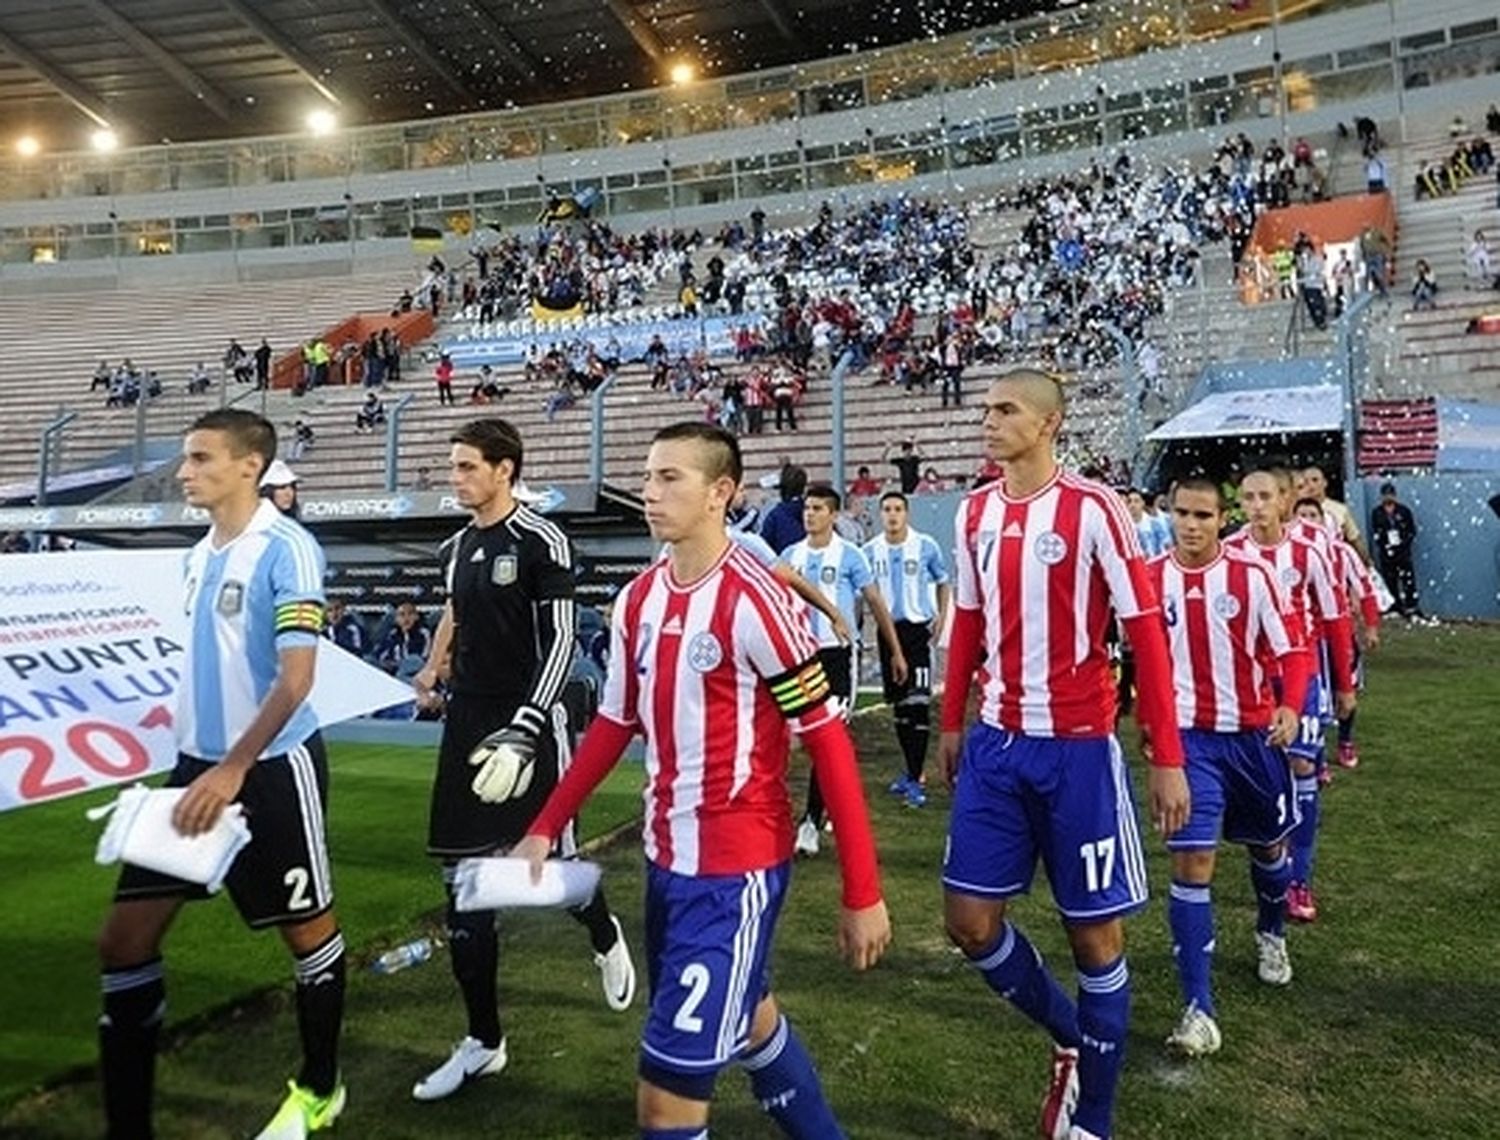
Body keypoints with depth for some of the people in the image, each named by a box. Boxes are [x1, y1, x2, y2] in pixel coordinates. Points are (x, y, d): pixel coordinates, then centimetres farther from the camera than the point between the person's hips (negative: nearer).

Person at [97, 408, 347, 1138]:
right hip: (197, 764, 8)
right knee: (124, 939, 5)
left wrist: (233, 770, -22)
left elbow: (295, 679, -19)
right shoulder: (199, 555, 10)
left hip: (271, 770, -7)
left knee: (307, 929, 11)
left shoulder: (286, 549, -14)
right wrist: (194, 757, 18)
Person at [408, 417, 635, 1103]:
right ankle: (483, 1041, 20)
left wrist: (526, 726, -23)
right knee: (463, 883, 6)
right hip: (468, 723, 7)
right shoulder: (457, 547, 11)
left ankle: (605, 937, 38)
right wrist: (433, 668, 11)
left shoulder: (540, 542, -11)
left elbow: (559, 642, -15)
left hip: (529, 722, -7)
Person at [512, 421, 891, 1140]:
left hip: (735, 869, -8)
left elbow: (827, 741, -17)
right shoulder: (638, 601, 4)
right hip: (667, 859, 8)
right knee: (744, 1020, 26)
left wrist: (862, 894, -16)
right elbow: (615, 724, 14)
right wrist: (545, 829, 13)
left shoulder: (753, 599, -19)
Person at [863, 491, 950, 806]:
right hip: (888, 630, 4)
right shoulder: (870, 551, 3)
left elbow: (943, 582, 8)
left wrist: (941, 616, -3)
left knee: (918, 703, -11)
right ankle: (913, 771, 24)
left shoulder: (926, 546, -4)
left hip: (918, 628, -3)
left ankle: (916, 777, -5)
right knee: (898, 704, 11)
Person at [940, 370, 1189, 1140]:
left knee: (1094, 932, 7)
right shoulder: (974, 514, 6)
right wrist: (951, 724, 17)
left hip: (1078, 748, -5)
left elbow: (1145, 633, -11)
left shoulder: (1095, 510, -11)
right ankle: (1071, 1038, 33)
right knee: (969, 918, 6)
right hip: (995, 744, 5)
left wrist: (1166, 758, -12)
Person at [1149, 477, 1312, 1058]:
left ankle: (1271, 934, 53)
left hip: (1253, 732, 1)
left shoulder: (1252, 576, -8)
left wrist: (1289, 708, -21)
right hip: (1189, 737, -1)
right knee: (1191, 861, -11)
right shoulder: (1150, 580, -5)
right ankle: (1199, 1008, -5)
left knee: (1269, 843, 21)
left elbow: (1291, 648, -5)